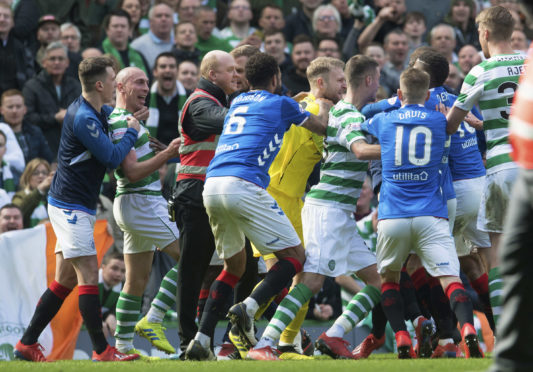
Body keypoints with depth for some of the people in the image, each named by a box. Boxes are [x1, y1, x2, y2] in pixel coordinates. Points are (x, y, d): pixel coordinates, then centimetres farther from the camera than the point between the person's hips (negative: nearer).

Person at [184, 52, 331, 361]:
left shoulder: (238, 102, 28)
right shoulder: (281, 104, 10)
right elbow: (322, 127, 24)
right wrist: (324, 103, 43)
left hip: (212, 185, 7)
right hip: (243, 185, -7)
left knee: (234, 265, 20)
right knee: (295, 256, 1)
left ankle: (201, 341, 7)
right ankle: (248, 308, -22)